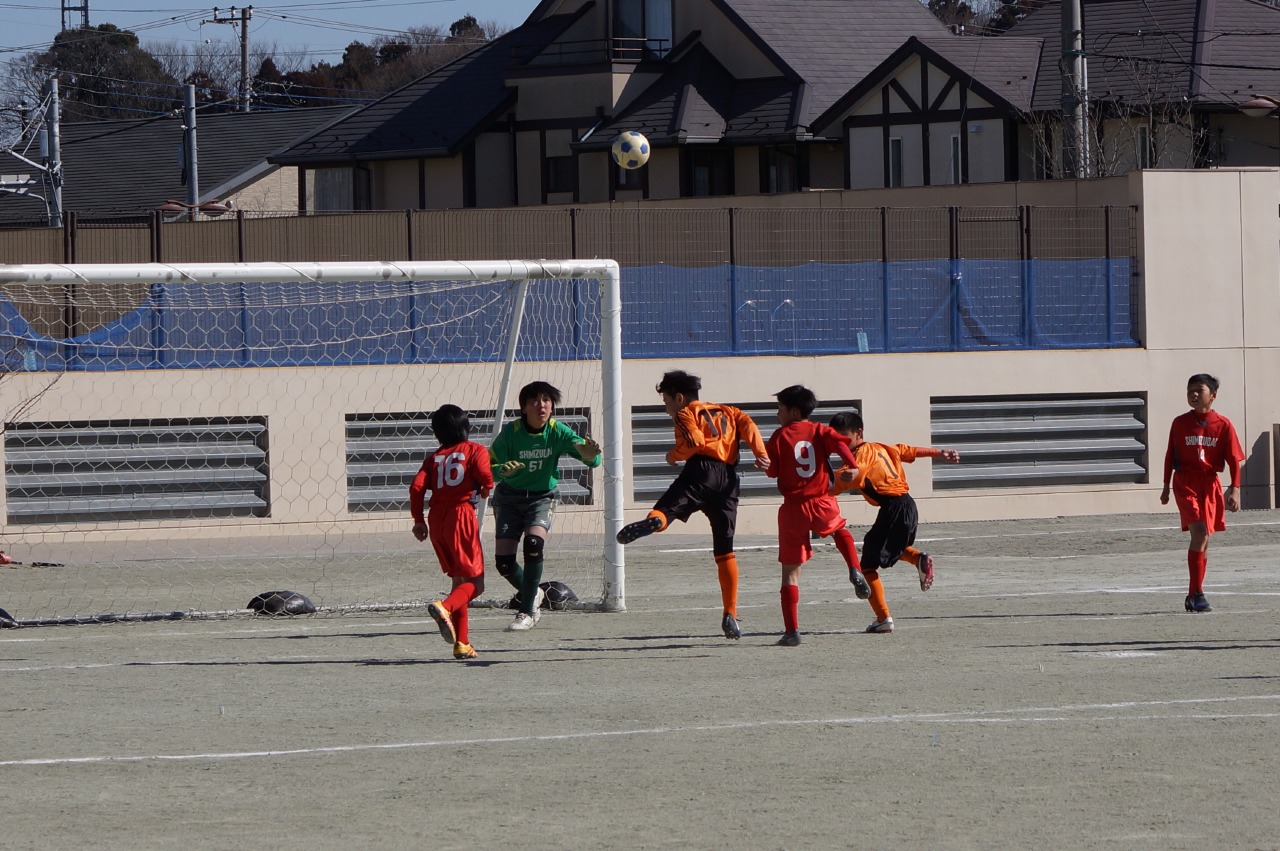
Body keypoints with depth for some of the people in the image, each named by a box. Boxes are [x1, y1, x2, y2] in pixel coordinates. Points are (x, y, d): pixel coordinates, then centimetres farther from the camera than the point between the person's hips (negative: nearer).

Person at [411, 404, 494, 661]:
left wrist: (418, 520, 8)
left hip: (436, 519, 5)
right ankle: (445, 607, -32)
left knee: (459, 579, 16)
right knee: (475, 582, -2)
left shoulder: (435, 457, 14)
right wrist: (485, 490, 7)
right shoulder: (475, 450, 3)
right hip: (461, 515, -5)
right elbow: (485, 476, -15)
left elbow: (417, 487, 1)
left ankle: (462, 643, 11)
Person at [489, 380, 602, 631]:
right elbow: (490, 466, -17)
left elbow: (592, 459, -22)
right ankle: (532, 594, 26)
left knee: (534, 543, -27)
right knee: (504, 560, -7)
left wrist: (589, 455, -47)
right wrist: (502, 470, -41)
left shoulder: (558, 432, -15)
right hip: (509, 499, 1)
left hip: (542, 497, -1)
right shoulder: (511, 432, -17)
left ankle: (527, 612, -14)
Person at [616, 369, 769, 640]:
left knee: (669, 506, -29)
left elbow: (694, 442, -5)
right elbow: (748, 425, 12)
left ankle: (654, 519, -66)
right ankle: (731, 615, 7)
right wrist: (760, 453, 0)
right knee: (725, 551, 10)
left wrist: (674, 455, 12)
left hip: (702, 469, -5)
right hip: (729, 478, 5)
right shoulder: (726, 412, 31)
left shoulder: (685, 413, 14)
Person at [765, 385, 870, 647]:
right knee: (840, 530, 37)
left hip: (794, 509, -2)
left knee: (790, 571, 5)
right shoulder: (819, 431, 6)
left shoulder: (780, 436, -1)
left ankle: (791, 631, -1)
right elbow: (840, 441, -14)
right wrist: (852, 466, -22)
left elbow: (771, 471, -2)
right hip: (824, 505, 2)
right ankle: (855, 572, 11)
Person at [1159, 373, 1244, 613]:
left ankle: (1194, 595, 22)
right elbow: (1170, 456, 9)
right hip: (1185, 483, -2)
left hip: (1210, 484, 2)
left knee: (1203, 538, 9)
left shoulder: (1223, 425, -1)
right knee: (1199, 531, -20)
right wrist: (1166, 486, 10)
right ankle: (1196, 594, -18)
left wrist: (1235, 490, -7)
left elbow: (1234, 459, 0)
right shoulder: (1180, 423, 0)